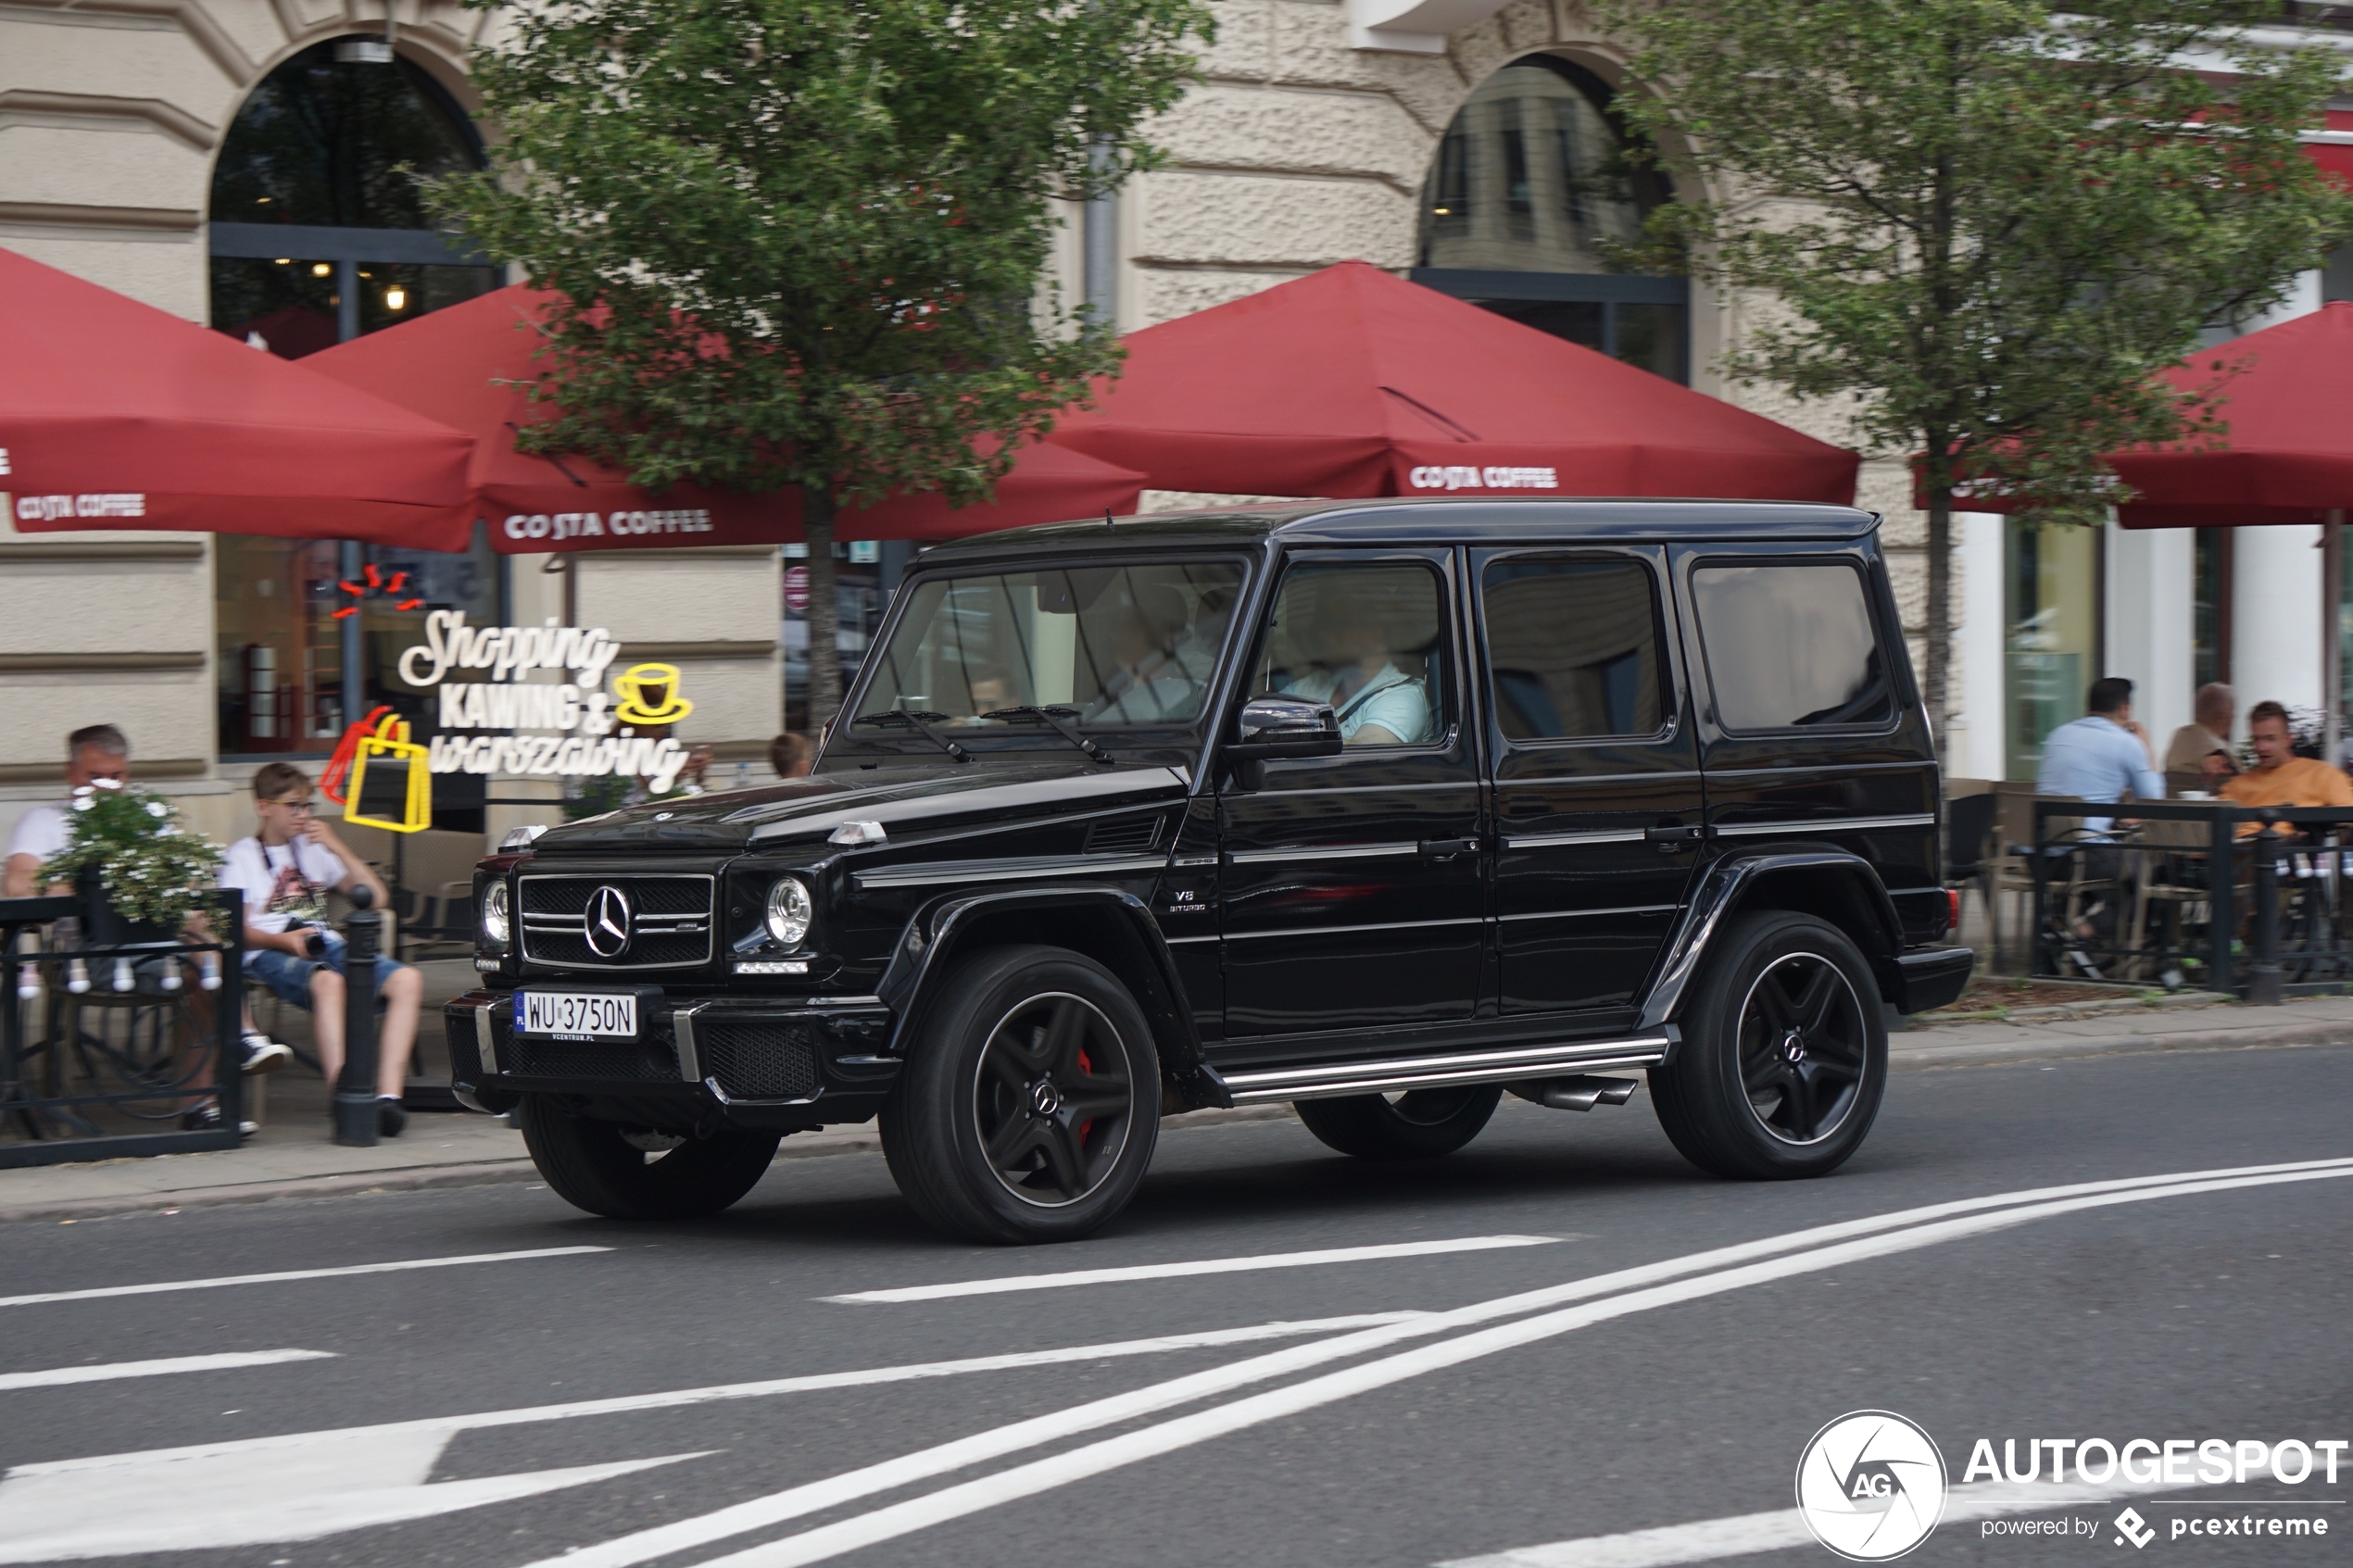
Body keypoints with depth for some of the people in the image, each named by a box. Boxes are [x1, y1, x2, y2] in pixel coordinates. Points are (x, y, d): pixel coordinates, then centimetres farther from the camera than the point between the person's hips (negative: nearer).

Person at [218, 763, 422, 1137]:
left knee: (407, 980, -24)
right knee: (328, 982, -41)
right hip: (271, 954, -5)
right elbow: (238, 930, 1)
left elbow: (376, 897, 20)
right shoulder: (242, 856, 15)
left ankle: (388, 1095, -33)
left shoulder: (312, 850, 28)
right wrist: (284, 940, -19)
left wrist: (337, 847, 11)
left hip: (328, 947, 5)